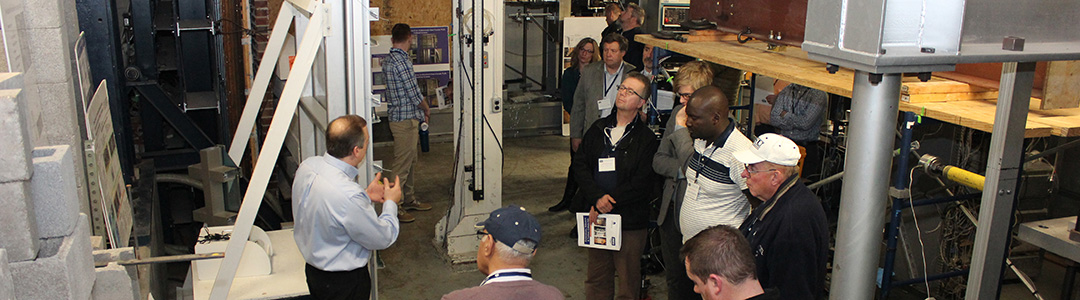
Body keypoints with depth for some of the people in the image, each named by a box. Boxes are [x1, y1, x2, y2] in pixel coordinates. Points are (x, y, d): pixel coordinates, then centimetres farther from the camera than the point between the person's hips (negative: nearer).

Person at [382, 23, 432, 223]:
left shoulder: (388, 60, 10)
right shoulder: (402, 61, -20)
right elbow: (414, 94, -17)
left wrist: (419, 111, 17)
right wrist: (426, 110, 1)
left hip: (397, 115, 10)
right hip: (406, 120, -10)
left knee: (410, 162, 19)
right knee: (402, 165, -4)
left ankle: (410, 200, 30)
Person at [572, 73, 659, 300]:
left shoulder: (646, 138, -5)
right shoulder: (598, 129, 10)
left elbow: (641, 184, -11)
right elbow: (579, 164, 3)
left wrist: (608, 202, -15)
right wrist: (597, 197, -12)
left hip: (630, 221, -4)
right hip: (596, 214, 4)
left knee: (628, 278, 5)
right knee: (596, 277, 14)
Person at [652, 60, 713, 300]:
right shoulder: (678, 112, 6)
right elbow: (658, 161, 8)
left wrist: (681, 127, -16)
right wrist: (682, 169, -12)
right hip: (671, 209, 6)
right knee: (673, 276, 19)